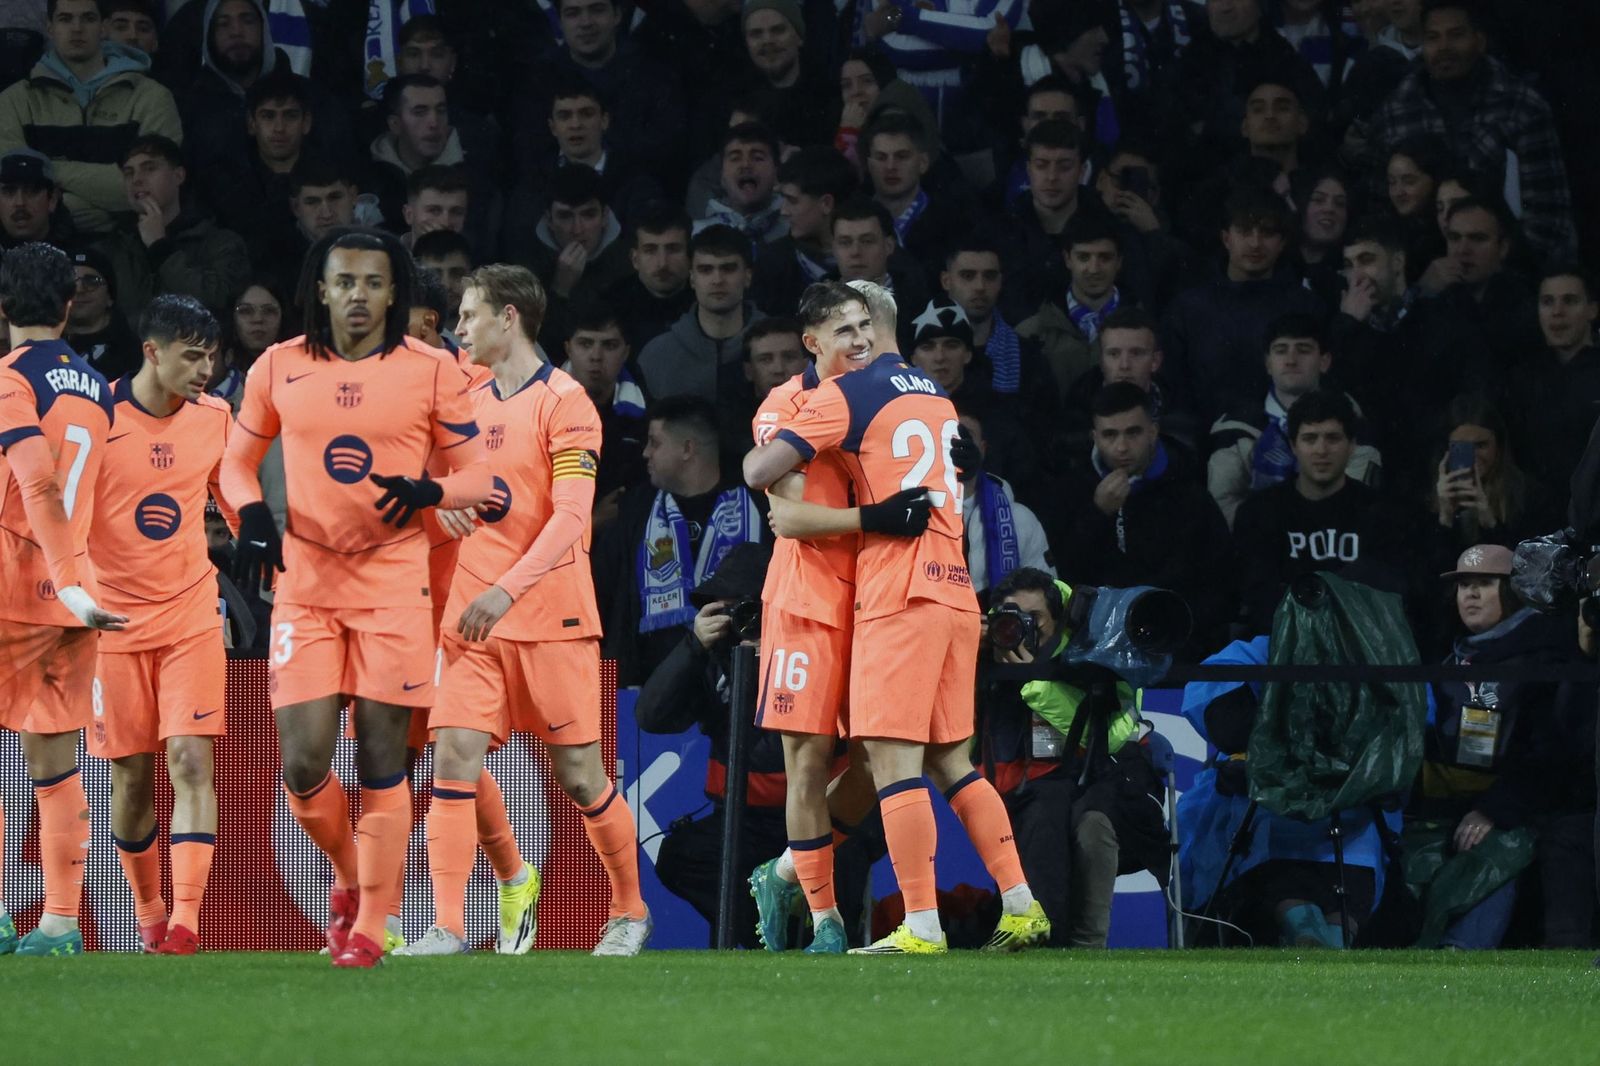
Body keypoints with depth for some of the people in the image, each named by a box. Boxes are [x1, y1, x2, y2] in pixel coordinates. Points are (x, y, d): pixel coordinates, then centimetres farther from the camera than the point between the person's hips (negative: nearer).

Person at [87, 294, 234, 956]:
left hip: (191, 615, 2)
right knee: (132, 776, 3)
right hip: (114, 619, -2)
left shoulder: (214, 417, 4)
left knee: (191, 759, -13)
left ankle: (186, 917, -19)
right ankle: (148, 911, 21)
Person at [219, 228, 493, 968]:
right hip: (305, 585, 1)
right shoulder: (279, 368, 5)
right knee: (303, 765, -6)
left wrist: (428, 491, -18)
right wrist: (253, 513, -7)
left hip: (393, 586, -1)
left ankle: (369, 927, 6)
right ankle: (351, 877, 23)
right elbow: (237, 462, 15)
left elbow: (477, 475, 3)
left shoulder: (428, 372, -1)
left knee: (381, 762, -2)